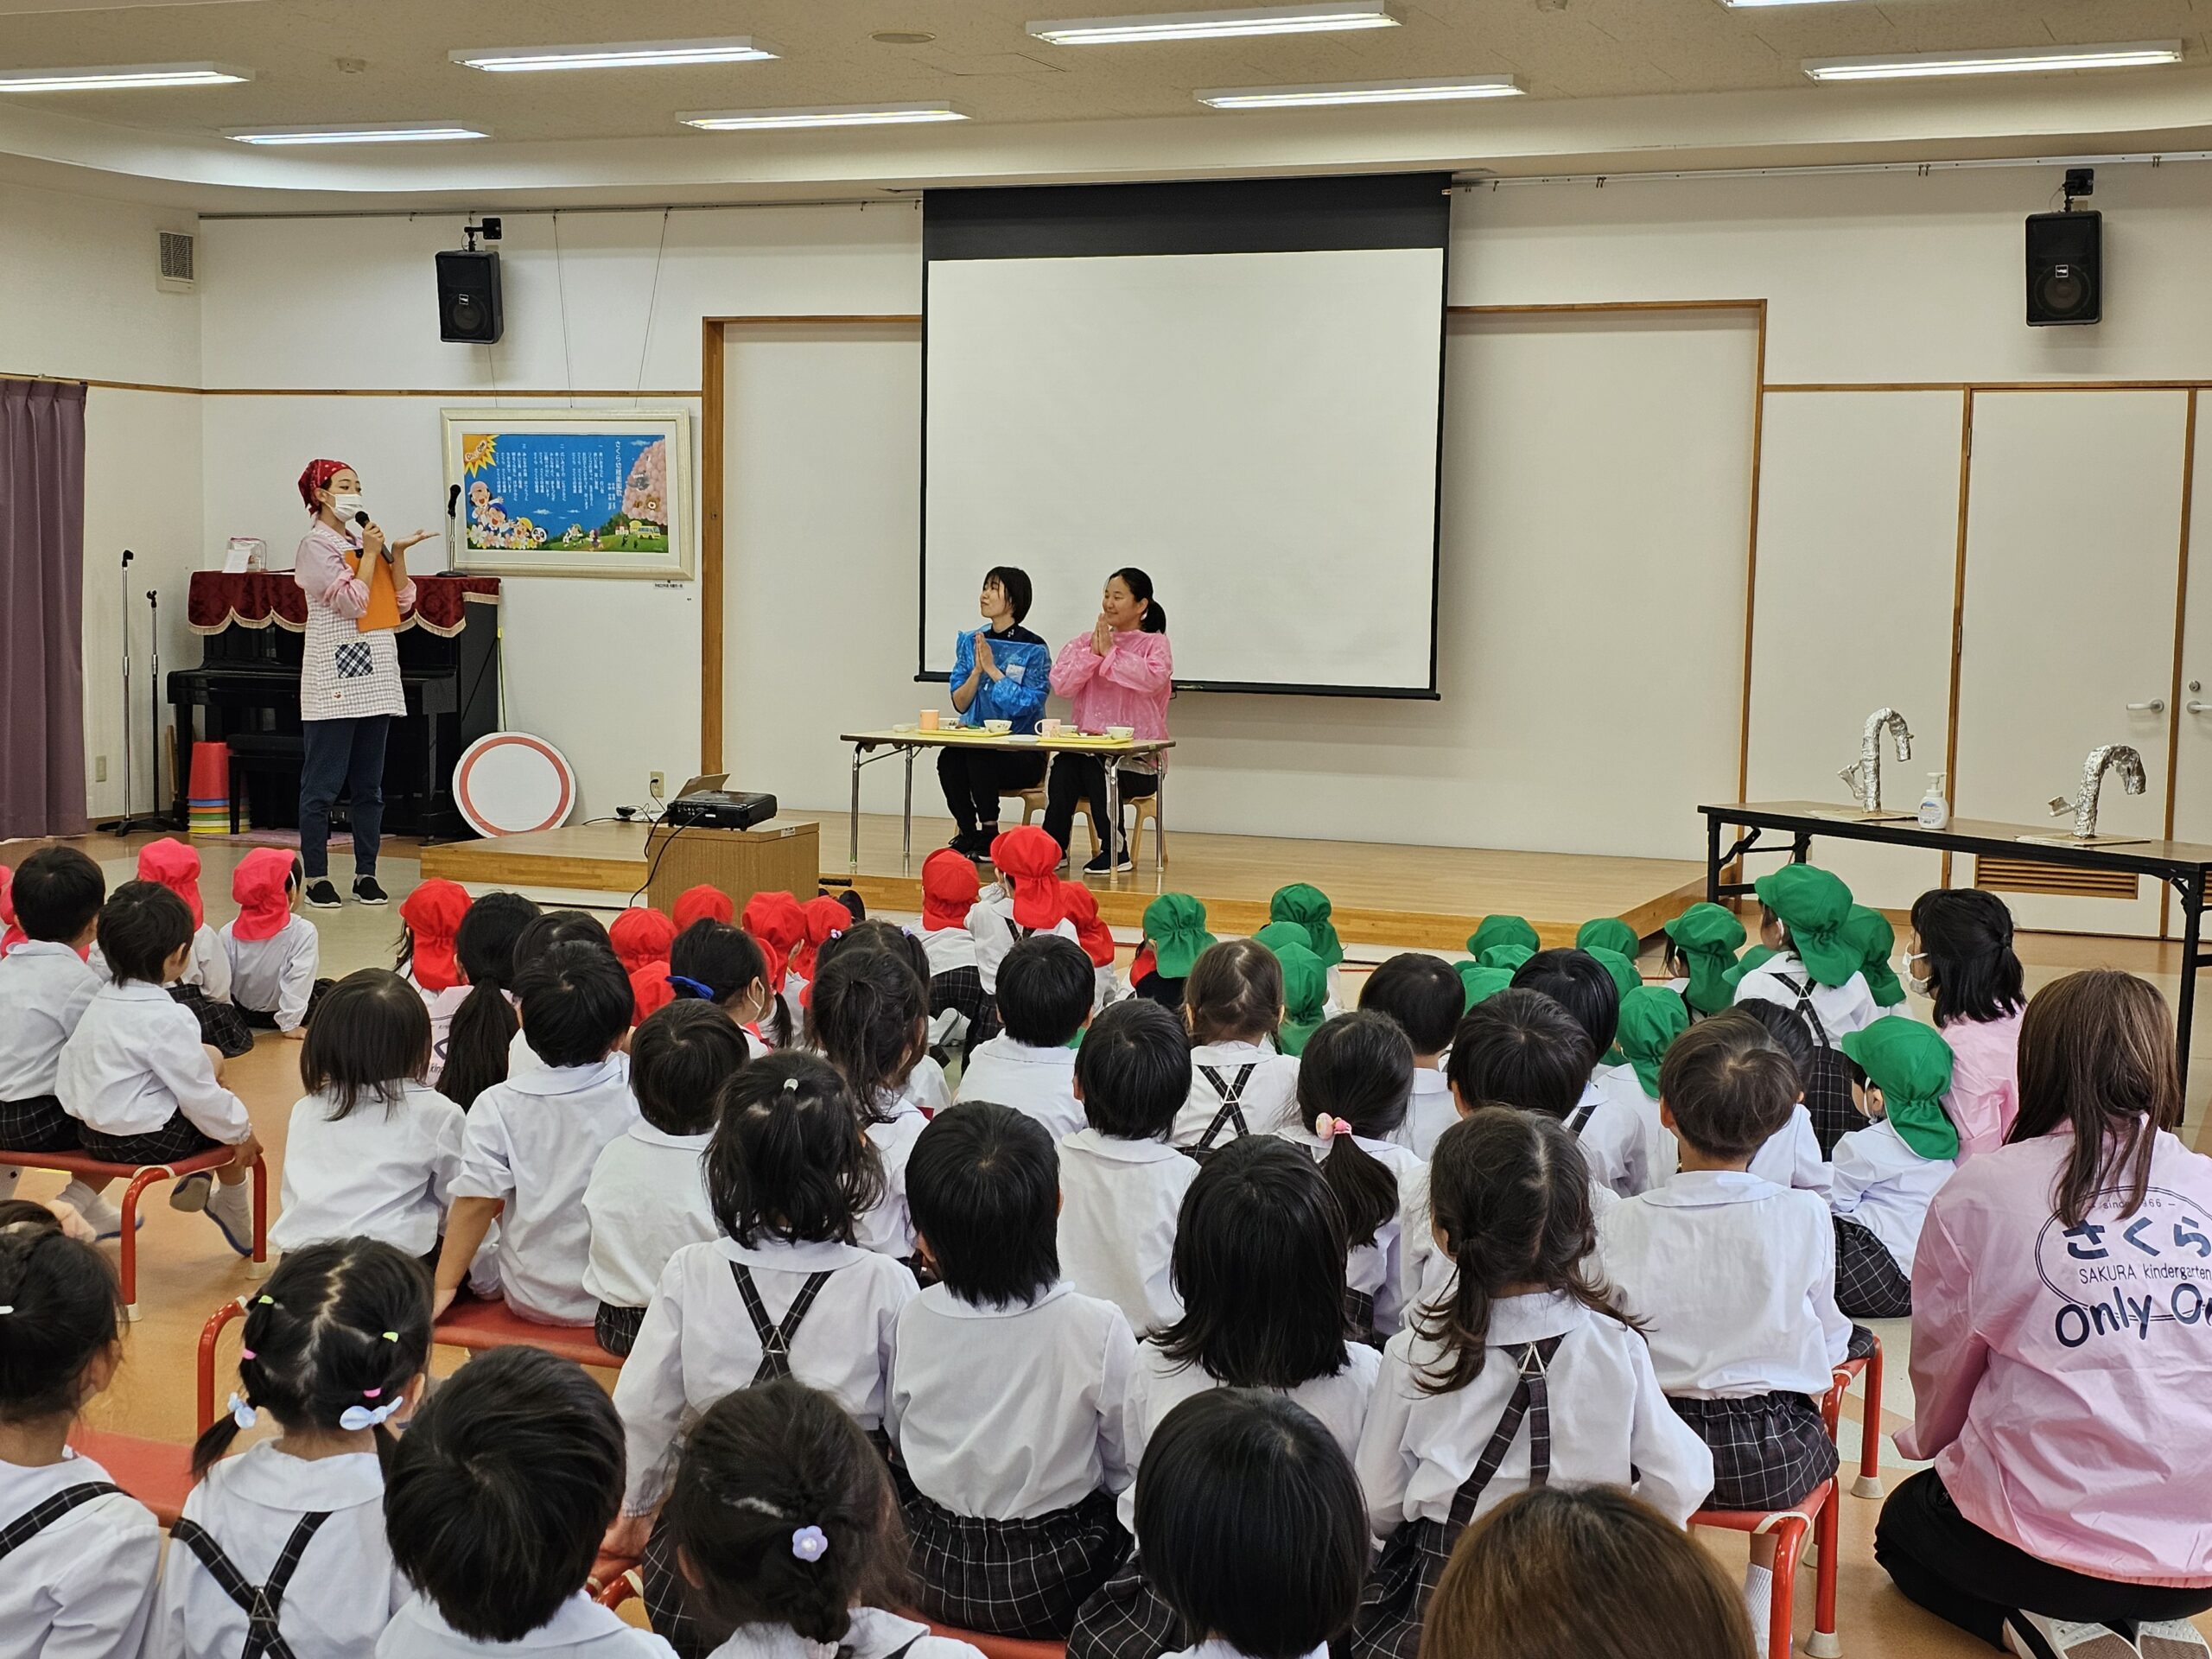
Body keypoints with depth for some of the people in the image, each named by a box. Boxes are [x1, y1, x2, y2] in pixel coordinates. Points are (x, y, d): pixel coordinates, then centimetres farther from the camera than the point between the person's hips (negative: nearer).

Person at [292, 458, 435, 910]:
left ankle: (366, 874, 15)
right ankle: (316, 878, 2)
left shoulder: (368, 540, 16)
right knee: (323, 785, -3)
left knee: (369, 785, 10)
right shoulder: (316, 545, -5)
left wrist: (396, 554, 1)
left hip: (375, 676, 7)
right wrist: (370, 553, -8)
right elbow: (351, 602, -16)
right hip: (335, 677, -7)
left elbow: (402, 603, 12)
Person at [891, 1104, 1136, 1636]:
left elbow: (897, 1440, 3)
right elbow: (1129, 1469, -9)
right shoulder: (1099, 1330, -23)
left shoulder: (910, 1324, -16)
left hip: (929, 1573, 3)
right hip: (1049, 1592, -3)